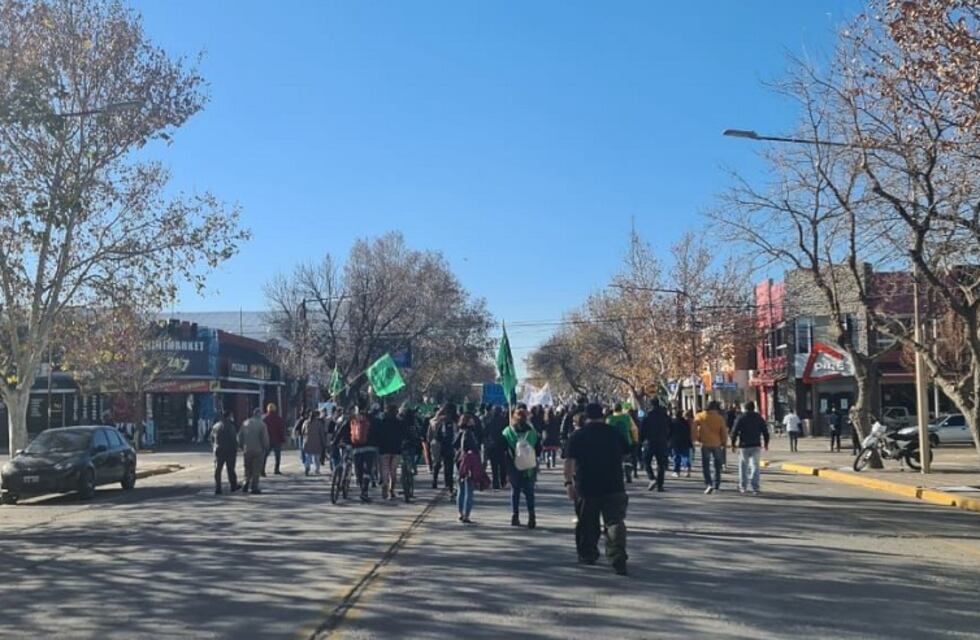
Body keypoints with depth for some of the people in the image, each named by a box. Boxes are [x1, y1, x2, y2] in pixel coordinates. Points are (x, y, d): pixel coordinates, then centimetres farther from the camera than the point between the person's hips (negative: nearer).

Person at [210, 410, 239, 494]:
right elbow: (234, 439, -16)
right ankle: (233, 486, 19)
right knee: (230, 469, 7)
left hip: (218, 451, 5)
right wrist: (236, 449, -6)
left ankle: (217, 489, 3)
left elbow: (212, 439, 11)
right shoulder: (230, 426, -14)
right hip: (229, 451, -5)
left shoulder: (215, 426, 7)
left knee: (217, 470, 7)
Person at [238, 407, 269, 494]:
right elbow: (265, 438, -12)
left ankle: (246, 485, 10)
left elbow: (240, 436, 8)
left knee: (248, 469, 17)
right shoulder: (261, 424, -9)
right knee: (256, 469, 1)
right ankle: (253, 487, 0)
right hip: (258, 450, -4)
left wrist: (242, 447, 17)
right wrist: (266, 448, 1)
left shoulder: (245, 423, 6)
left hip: (247, 450, 4)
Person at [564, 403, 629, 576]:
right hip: (614, 487, 0)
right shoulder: (615, 433, 5)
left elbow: (569, 461, -10)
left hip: (586, 488, 0)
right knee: (615, 522, -1)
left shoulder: (577, 436, -1)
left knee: (587, 524, 15)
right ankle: (618, 557, -18)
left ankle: (587, 555, 27)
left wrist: (568, 482, -9)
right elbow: (626, 452, 17)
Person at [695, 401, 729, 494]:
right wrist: (724, 443, 12)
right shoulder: (720, 418, -3)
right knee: (717, 465, 14)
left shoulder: (700, 416, -1)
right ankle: (716, 486, 15)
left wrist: (697, 438, 3)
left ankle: (709, 484, -12)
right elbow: (724, 432, -1)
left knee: (705, 466, 4)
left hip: (705, 444, -1)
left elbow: (694, 426, -8)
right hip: (717, 444, 1)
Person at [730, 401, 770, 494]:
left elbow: (734, 432, -7)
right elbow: (765, 431, 6)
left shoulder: (741, 418, -5)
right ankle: (755, 487, -3)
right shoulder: (759, 418, 3)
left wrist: (733, 444, 0)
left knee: (743, 466, 9)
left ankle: (743, 487, 13)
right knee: (755, 466, 5)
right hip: (756, 445, 2)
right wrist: (766, 443, 15)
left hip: (744, 446, -2)